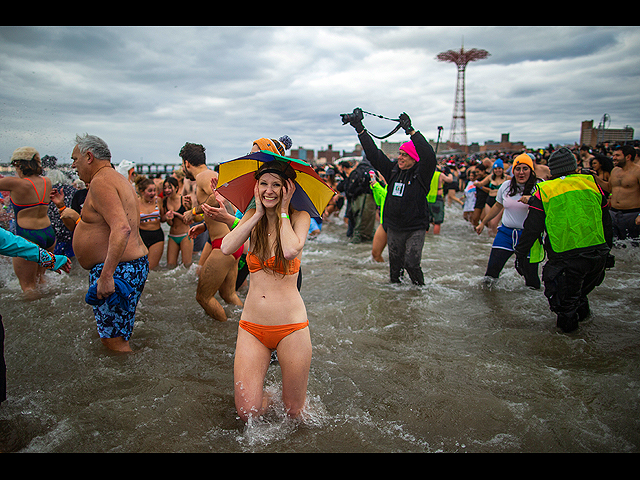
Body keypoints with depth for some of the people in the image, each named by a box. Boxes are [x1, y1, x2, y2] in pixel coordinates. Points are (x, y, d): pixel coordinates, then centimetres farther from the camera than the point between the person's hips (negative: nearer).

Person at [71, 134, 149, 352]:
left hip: (118, 268, -11)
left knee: (114, 340, -6)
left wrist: (106, 275, -31)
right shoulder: (118, 179, 18)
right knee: (118, 337, 18)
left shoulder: (101, 182, -15)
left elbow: (122, 229, -29)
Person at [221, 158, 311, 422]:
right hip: (252, 325, 3)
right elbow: (226, 247, -12)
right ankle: (263, 395, 30)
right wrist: (259, 213, -7)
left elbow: (291, 250, -25)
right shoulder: (252, 216, 6)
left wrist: (283, 210, -12)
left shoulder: (300, 217, -4)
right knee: (247, 412, -1)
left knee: (293, 411, 8)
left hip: (290, 325, -2)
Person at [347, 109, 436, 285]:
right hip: (394, 228, 5)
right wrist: (359, 129, 0)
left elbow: (429, 156, -28)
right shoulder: (393, 170, 5)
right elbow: (374, 154, 5)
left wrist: (410, 130, -33)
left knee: (411, 263, -11)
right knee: (394, 263, 13)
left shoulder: (421, 174, -9)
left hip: (415, 229, -5)